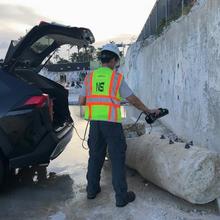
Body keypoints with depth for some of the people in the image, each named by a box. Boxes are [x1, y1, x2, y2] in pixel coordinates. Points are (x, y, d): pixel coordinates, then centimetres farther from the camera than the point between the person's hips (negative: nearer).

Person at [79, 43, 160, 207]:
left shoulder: (89, 77, 7)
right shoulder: (117, 78, -3)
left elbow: (81, 101, 8)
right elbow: (133, 100, 0)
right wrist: (149, 111, 13)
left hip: (95, 122, 4)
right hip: (111, 123, -4)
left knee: (95, 156, 18)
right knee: (117, 158, 4)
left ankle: (92, 189, 30)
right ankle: (121, 196, 11)